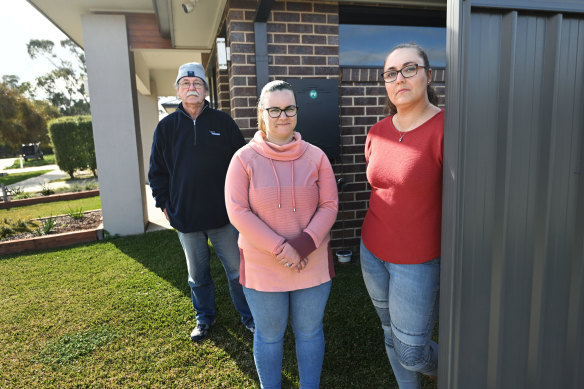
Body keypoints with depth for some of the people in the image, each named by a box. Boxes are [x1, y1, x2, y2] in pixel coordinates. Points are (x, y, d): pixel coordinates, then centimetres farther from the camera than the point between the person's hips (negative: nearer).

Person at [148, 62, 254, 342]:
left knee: (237, 270, 9)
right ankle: (205, 317, 37)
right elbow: (157, 171, 9)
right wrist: (164, 204, 3)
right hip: (185, 217, 1)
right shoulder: (166, 127, 4)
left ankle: (248, 315, 29)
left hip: (224, 215, -1)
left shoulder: (223, 122, 1)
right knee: (198, 274, 16)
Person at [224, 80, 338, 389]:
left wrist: (305, 244, -18)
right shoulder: (244, 159, -7)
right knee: (269, 335, 16)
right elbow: (237, 212, -12)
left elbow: (329, 205, -4)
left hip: (314, 263, 2)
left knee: (309, 331, 18)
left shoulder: (315, 156, -2)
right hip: (262, 267, -1)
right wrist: (279, 248, -19)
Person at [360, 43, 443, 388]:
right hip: (373, 253, 6)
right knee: (391, 335, 20)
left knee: (411, 352, 5)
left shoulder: (446, 128, -17)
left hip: (419, 260, -5)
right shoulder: (378, 132, 2)